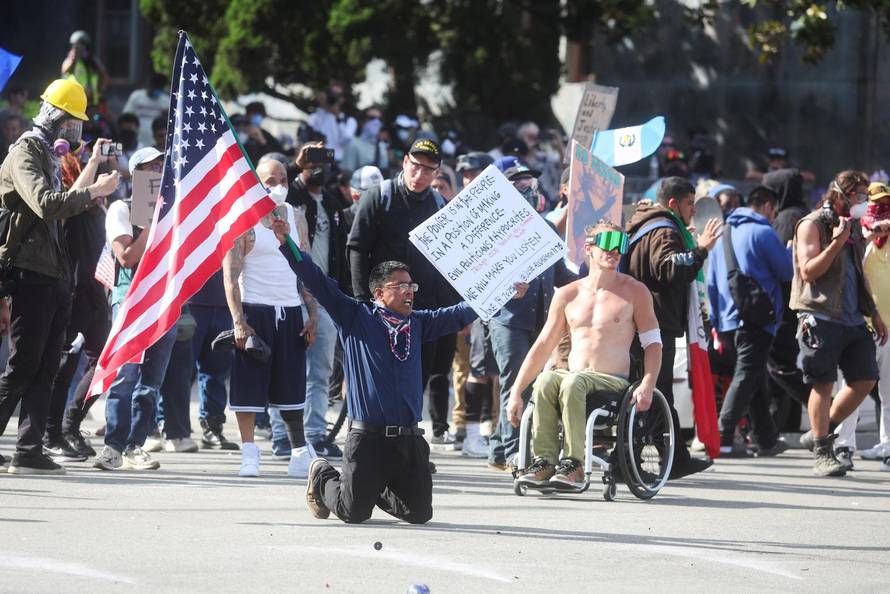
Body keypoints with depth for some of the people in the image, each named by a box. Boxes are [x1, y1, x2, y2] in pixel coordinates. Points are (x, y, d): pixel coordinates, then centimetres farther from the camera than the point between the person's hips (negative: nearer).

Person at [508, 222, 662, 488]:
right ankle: (544, 461, -31)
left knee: (573, 383, -36)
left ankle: (574, 465, -35)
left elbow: (652, 343, 4)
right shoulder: (567, 295, 14)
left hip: (613, 383, -3)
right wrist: (516, 393, 7)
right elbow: (542, 346, 16)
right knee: (546, 379, -32)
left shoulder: (634, 292, 7)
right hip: (575, 378, 3)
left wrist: (647, 386, -14)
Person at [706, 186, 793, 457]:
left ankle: (767, 439, 21)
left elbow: (712, 281, 16)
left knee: (755, 377, 15)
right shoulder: (763, 233, -9)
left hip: (730, 314, 8)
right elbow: (787, 272, -6)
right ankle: (723, 438, -16)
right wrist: (789, 252, 14)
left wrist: (716, 318, 20)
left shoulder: (724, 234, 14)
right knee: (747, 377, -8)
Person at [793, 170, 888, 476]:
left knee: (865, 379, 3)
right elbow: (808, 271, -14)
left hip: (852, 319, 8)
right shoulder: (812, 225, -5)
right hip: (821, 317, -8)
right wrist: (836, 243, -21)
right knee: (823, 384, -6)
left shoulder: (853, 226, 19)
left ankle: (821, 433, 16)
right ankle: (822, 453, -2)